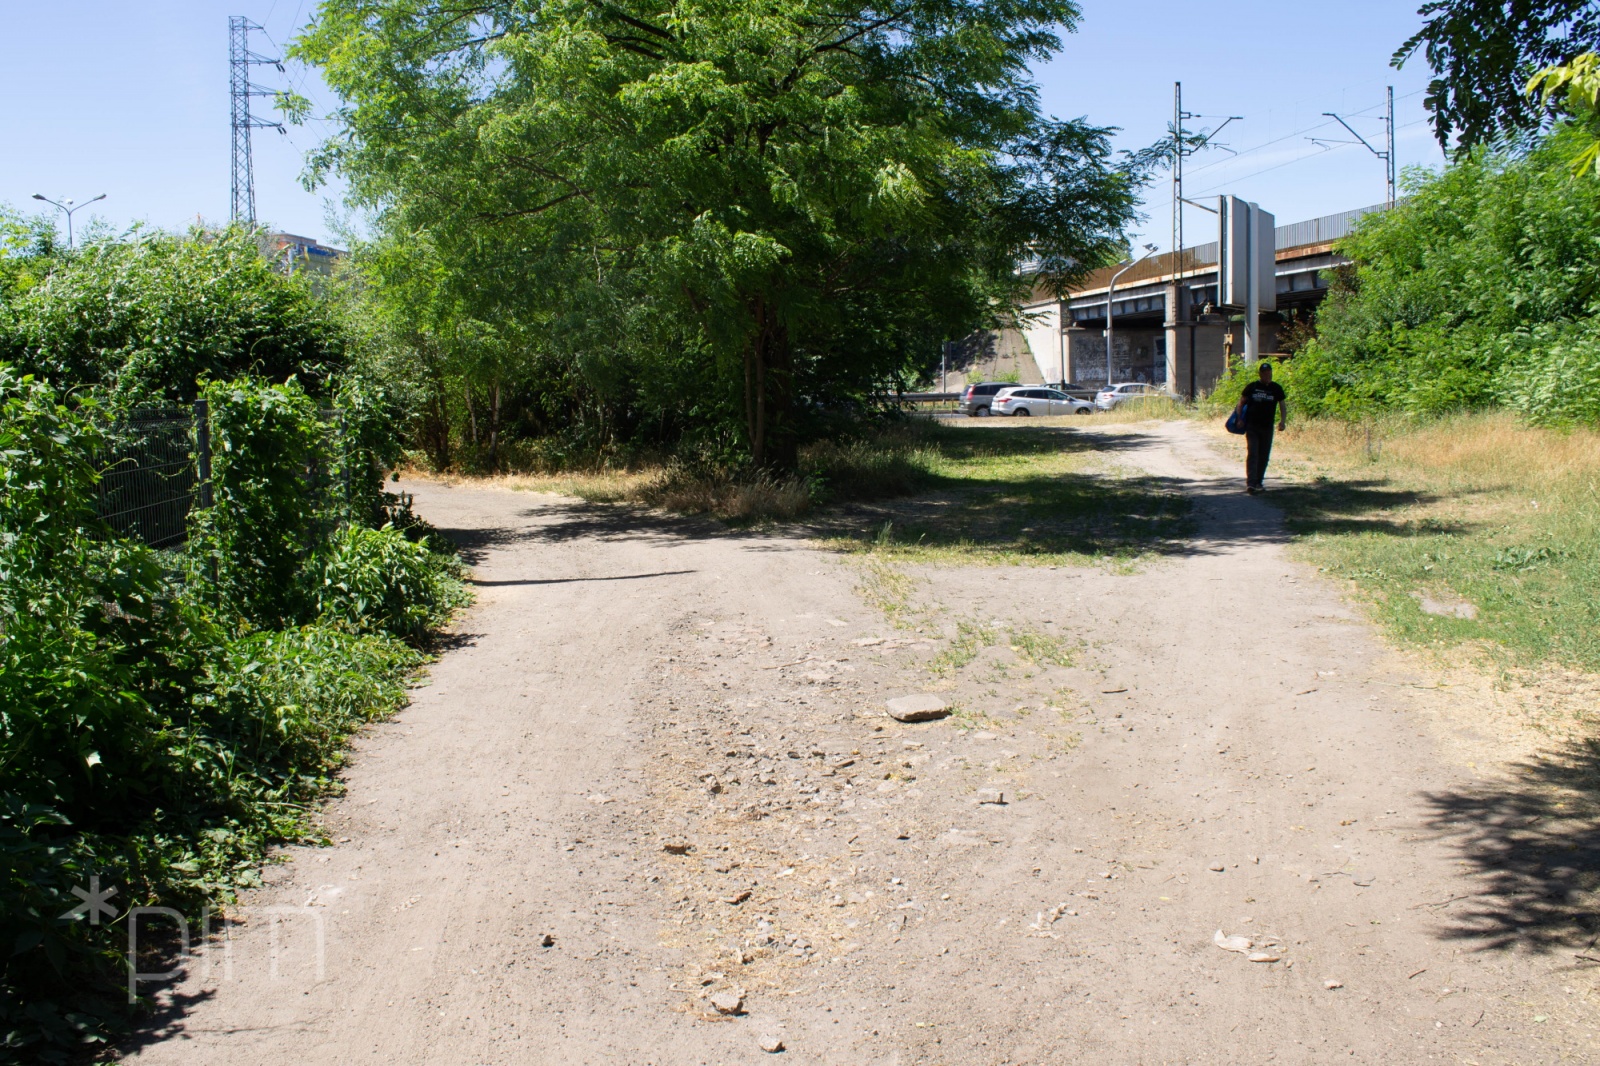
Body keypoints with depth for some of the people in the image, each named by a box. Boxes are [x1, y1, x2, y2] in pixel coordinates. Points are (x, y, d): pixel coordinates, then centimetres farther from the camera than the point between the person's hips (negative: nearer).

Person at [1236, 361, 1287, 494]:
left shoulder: (1276, 388, 4)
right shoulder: (1252, 387, 1)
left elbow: (1282, 405, 7)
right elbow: (1242, 402, 8)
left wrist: (1282, 421, -8)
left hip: (1267, 427, 2)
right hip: (1252, 426, -2)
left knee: (1264, 456, 8)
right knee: (1252, 454, -12)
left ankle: (1258, 482, 21)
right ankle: (1251, 484, -19)